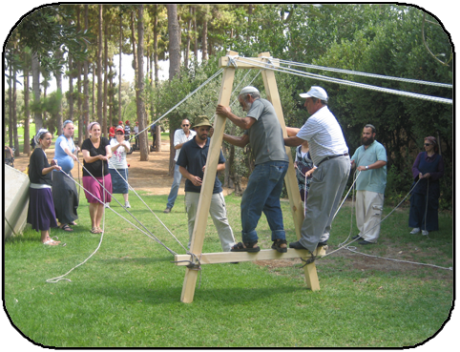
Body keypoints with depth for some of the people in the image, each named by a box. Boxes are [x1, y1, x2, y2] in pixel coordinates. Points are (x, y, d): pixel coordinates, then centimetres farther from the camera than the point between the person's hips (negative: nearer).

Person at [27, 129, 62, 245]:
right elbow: (41, 172, -22)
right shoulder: (38, 153, -15)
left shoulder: (40, 152, 16)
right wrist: (52, 167, -36)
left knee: (46, 214, 13)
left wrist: (50, 165, 6)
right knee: (45, 213, -5)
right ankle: (44, 239, 0)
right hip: (40, 187, -10)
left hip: (43, 187, 10)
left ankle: (47, 237, 20)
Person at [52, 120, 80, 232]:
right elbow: (65, 148, -39)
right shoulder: (61, 139, -17)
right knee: (63, 195, -14)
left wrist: (76, 150, 6)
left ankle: (69, 218, 26)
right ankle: (63, 223, -14)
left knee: (72, 193, 11)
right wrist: (72, 155, -58)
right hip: (59, 171, -9)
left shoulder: (71, 140, 12)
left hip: (67, 171, 9)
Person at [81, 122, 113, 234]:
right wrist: (98, 157, -36)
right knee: (94, 201, -9)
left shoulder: (104, 141, 4)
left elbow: (109, 153, -11)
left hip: (104, 175, 4)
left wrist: (107, 156, -35)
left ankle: (98, 224, 16)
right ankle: (93, 225, 4)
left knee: (102, 201, 5)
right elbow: (87, 158, -18)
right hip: (90, 175, -4)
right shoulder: (86, 143, -7)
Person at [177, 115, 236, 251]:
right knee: (194, 222, 6)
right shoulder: (187, 147, 0)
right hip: (193, 190, -1)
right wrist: (191, 177, -14)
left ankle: (230, 249, 5)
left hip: (214, 189, 1)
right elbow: (181, 168, 4)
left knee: (222, 221, 0)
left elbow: (222, 165, 9)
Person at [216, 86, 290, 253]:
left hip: (269, 163, -10)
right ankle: (280, 240, 8)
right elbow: (242, 141, 25)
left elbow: (245, 123, -13)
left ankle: (249, 241, -1)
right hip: (280, 163, 10)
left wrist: (228, 114, 2)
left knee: (250, 203, -4)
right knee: (271, 203, 14)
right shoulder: (259, 114, 30)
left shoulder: (260, 103, 4)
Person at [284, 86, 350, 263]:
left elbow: (296, 141, -8)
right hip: (344, 162, 10)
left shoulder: (316, 119, -10)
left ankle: (308, 243, -9)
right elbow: (303, 132, 29)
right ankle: (321, 237, 13)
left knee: (316, 204, -8)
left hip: (330, 165, -10)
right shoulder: (328, 116, 22)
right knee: (328, 205, 12)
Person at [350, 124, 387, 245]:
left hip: (374, 186, -8)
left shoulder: (378, 147, -5)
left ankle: (370, 237, -10)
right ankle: (362, 233, 23)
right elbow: (352, 163, 16)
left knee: (372, 212, -10)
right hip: (361, 185, 8)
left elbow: (382, 162, -20)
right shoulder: (360, 149, 20)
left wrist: (367, 167, -30)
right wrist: (351, 163, -9)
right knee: (360, 211, 13)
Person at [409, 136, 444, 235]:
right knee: (416, 204, 2)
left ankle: (426, 228, 11)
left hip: (432, 186, -3)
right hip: (419, 185, 3)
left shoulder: (438, 158, -1)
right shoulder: (421, 155, 6)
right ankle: (416, 227, 11)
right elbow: (414, 167, 2)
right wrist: (418, 174, -19)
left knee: (429, 206, 1)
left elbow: (441, 173, -1)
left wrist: (431, 175, -19)